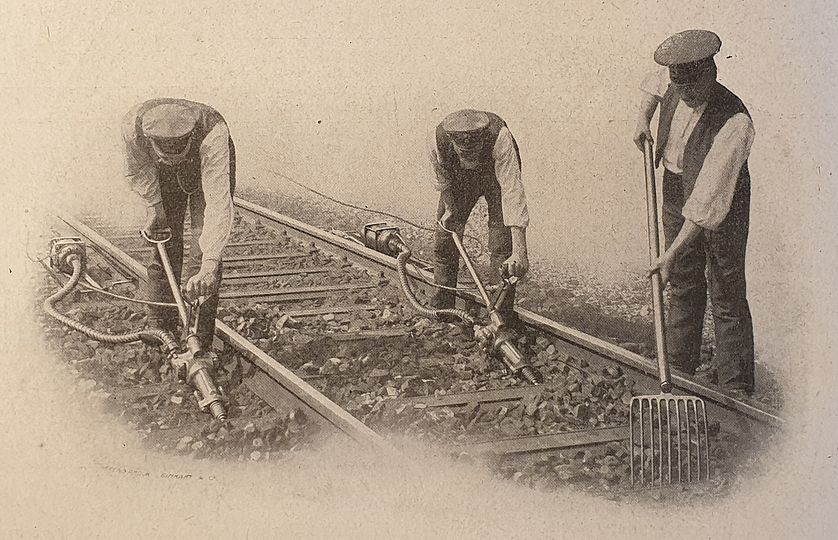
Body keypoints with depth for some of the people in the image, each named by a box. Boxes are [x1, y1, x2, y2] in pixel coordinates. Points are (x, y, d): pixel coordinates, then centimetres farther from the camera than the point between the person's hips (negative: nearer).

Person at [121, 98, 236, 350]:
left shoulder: (213, 133, -46)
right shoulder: (133, 126, -36)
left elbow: (218, 201, -51)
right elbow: (137, 170, -11)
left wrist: (210, 266, -58)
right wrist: (154, 206, -17)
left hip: (208, 168, -3)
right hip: (165, 178, 3)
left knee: (203, 251, -13)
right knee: (164, 245, 0)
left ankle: (200, 345, -3)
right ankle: (158, 331, 17)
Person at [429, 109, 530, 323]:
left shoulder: (499, 137, -43)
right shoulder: (438, 139, -35)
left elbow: (512, 192, -49)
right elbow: (442, 178, -11)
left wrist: (519, 252, -55)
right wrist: (449, 208, -1)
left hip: (496, 177, -3)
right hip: (459, 178, 3)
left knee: (502, 244, -14)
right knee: (444, 240, 2)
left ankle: (502, 316, -5)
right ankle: (440, 308, 17)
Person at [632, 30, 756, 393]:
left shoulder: (734, 122, -33)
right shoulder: (672, 82, -11)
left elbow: (708, 198, -36)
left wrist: (672, 252, -37)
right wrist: (643, 119, 2)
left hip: (721, 210, -7)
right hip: (676, 195, 7)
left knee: (727, 297, -1)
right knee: (683, 285, 19)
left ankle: (735, 388, 9)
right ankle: (679, 366, 34)